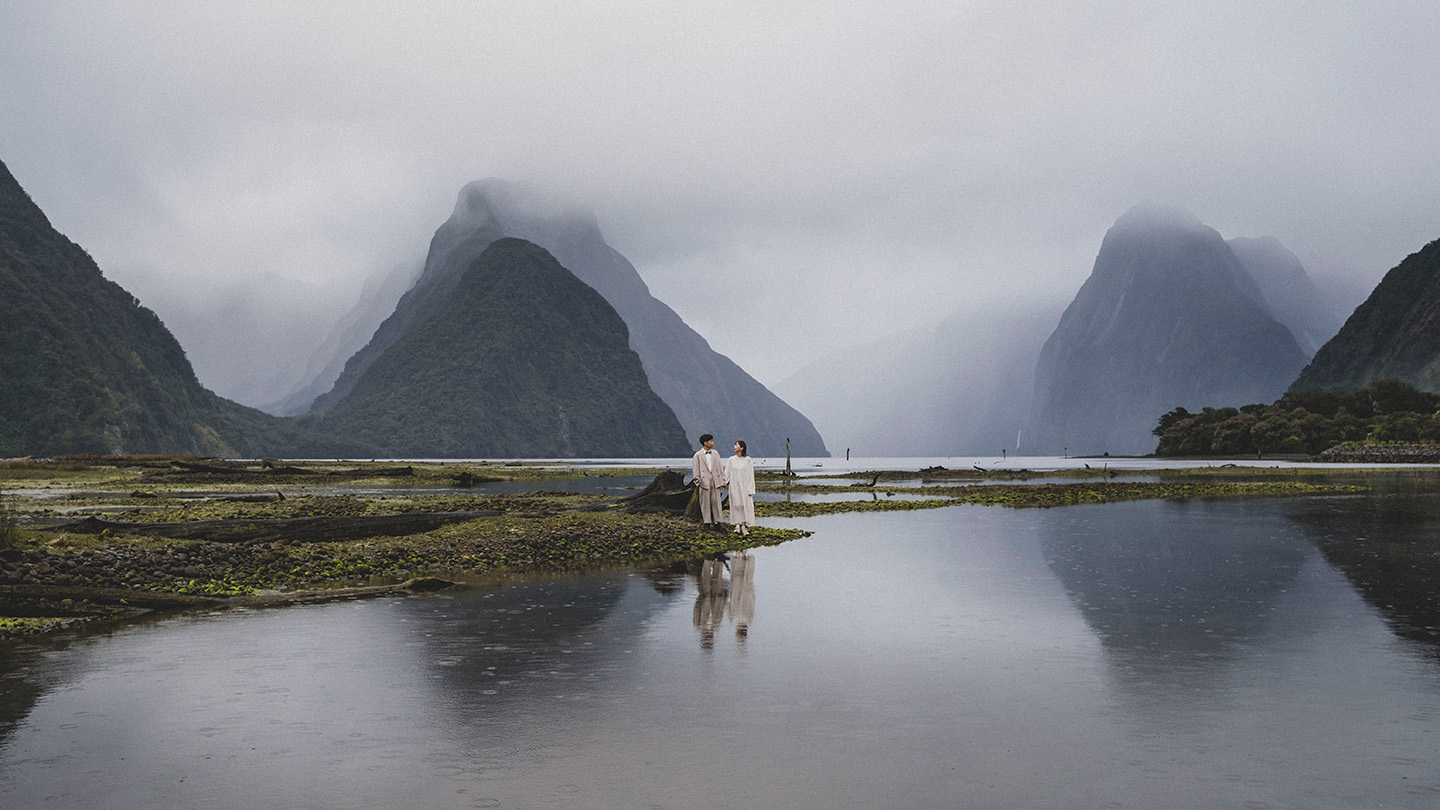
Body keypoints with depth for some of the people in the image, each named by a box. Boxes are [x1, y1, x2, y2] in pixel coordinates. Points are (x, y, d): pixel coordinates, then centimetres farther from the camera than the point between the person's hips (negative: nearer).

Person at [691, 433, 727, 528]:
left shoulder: (715, 453, 13)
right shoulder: (698, 455, 2)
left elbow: (720, 467, 13)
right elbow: (696, 470, 1)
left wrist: (723, 480, 8)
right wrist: (697, 483, -4)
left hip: (716, 481, 3)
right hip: (704, 482, -3)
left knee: (716, 501, 2)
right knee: (705, 502, 1)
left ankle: (717, 521, 8)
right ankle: (707, 522, 7)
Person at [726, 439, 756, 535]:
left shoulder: (748, 460, -1)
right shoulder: (731, 460, 5)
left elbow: (751, 475, 0)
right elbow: (727, 473, 4)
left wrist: (750, 489, -4)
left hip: (744, 486, -1)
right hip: (734, 486, 2)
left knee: (745, 505, -3)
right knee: (736, 505, 0)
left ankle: (743, 525, 0)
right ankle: (737, 525, 2)